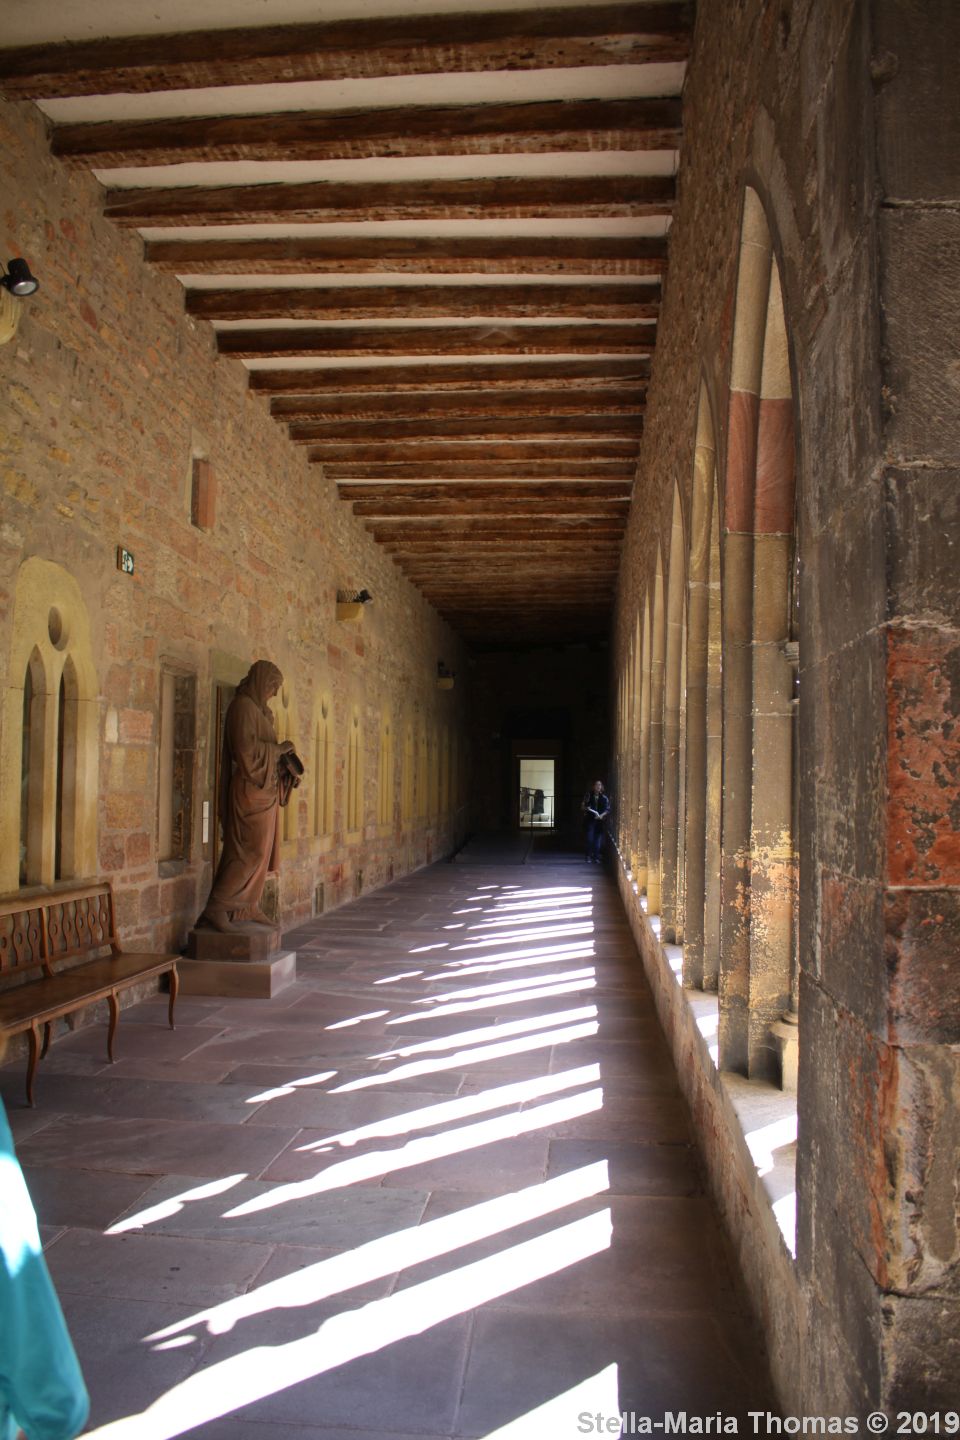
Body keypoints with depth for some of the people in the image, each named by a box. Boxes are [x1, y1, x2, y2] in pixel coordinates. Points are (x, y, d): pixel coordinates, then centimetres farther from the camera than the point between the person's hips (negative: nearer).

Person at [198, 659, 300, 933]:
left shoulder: (258, 709, 17)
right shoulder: (242, 706, -12)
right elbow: (246, 748, -23)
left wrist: (285, 763, 5)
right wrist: (280, 749, -12)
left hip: (264, 788, 10)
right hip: (250, 789, -10)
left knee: (260, 850, 12)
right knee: (251, 849, -10)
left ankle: (251, 906, 18)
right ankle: (217, 907, -8)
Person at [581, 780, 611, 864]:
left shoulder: (604, 797, 3)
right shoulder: (588, 795, 3)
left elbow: (608, 809, 4)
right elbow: (582, 807, 9)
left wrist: (602, 815, -13)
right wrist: (586, 808, -12)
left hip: (600, 820, 1)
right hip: (590, 820, -1)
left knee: (598, 839, -1)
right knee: (590, 838, -8)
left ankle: (597, 857, 8)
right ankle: (589, 856, 1)